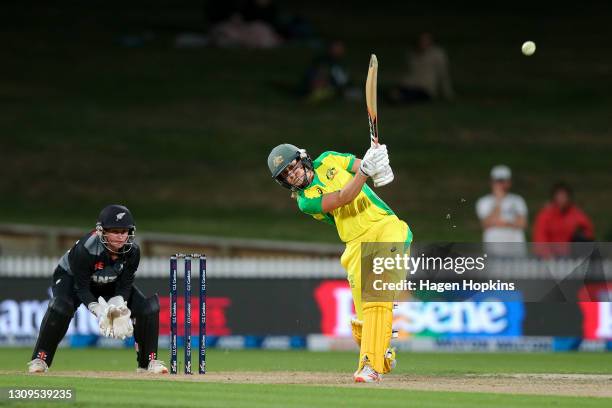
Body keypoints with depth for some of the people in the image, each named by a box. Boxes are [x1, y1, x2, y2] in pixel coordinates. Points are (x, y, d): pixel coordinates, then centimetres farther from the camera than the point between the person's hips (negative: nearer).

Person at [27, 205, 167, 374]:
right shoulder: (85, 249, -37)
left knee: (148, 308, -12)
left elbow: (124, 286, -16)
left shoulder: (132, 251, -24)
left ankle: (148, 361, 2)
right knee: (60, 306, -36)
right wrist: (100, 311, -44)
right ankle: (39, 360, -25)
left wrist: (117, 306, -36)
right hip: (71, 278, -4)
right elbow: (81, 289, -30)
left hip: (109, 285, 4)